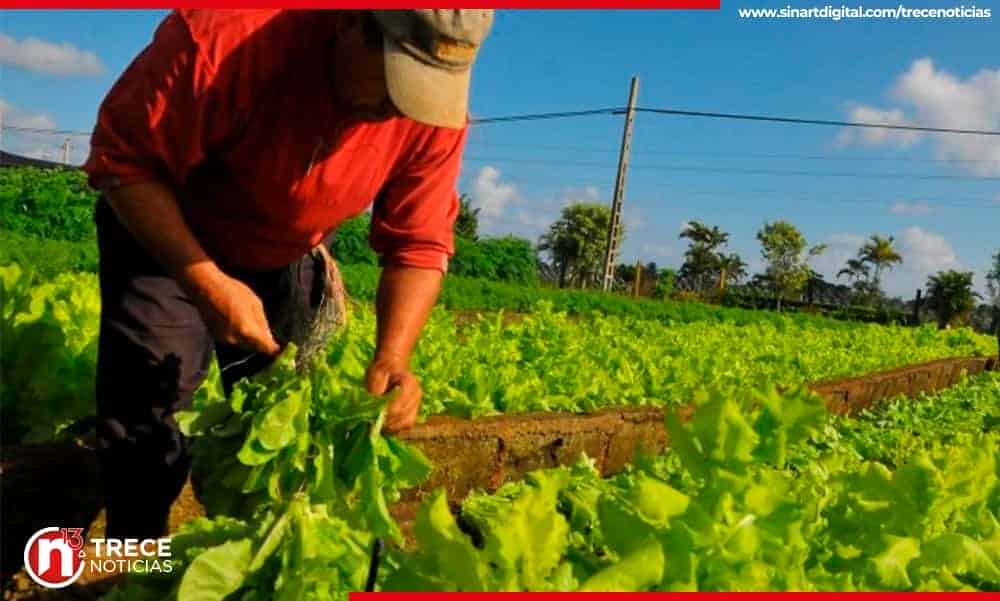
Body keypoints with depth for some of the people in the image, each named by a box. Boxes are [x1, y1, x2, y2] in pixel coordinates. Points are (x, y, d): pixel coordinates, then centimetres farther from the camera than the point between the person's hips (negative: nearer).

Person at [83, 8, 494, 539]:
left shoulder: (437, 117, -25)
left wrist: (392, 355, -35)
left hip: (286, 258, 3)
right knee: (144, 398, -11)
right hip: (160, 231, -3)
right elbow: (122, 157, -28)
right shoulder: (227, 37, -38)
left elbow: (418, 247, -18)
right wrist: (205, 281, -38)